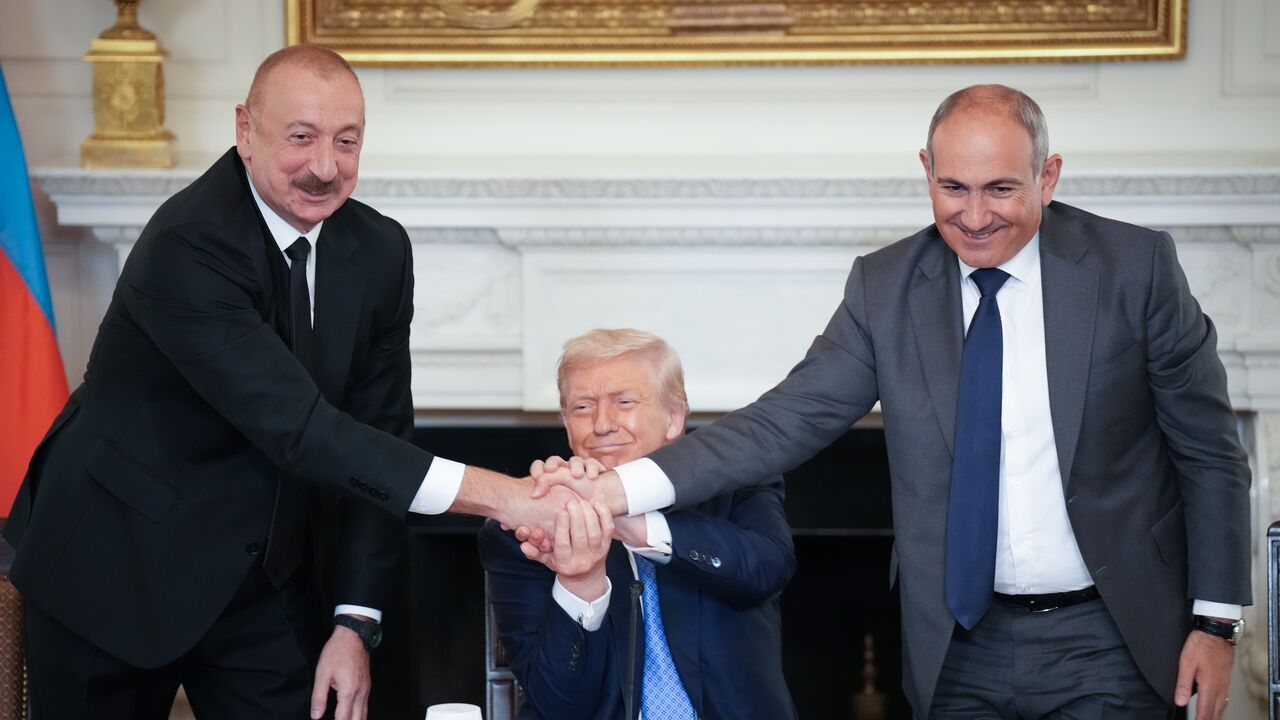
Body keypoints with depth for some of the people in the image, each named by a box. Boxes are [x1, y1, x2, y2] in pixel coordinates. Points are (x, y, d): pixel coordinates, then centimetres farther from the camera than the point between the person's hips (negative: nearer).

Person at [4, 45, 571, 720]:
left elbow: (374, 436, 0)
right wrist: (498, 495, -38)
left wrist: (356, 621, -7)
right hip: (115, 570, -5)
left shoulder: (379, 252, -3)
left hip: (263, 578, 5)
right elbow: (296, 428, -32)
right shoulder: (187, 245, -25)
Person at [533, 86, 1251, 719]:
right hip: (962, 652, 2)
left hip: (1106, 648, -2)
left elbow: (1211, 451, 0)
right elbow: (786, 421, -5)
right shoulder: (885, 286, 0)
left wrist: (1216, 620, -3)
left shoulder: (1135, 265, -5)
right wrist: (623, 488, -17)